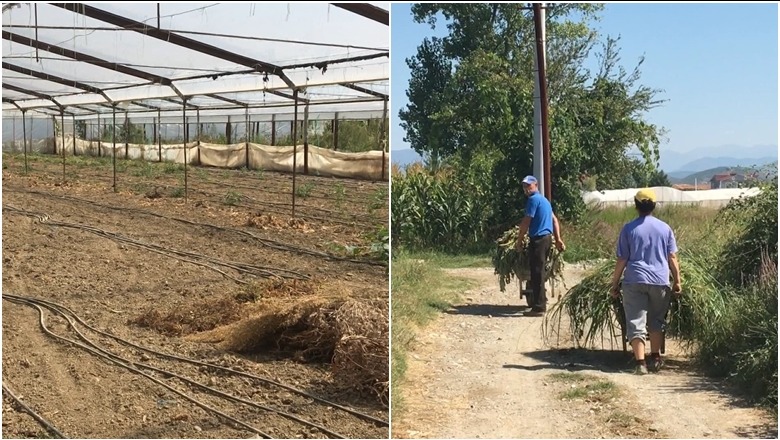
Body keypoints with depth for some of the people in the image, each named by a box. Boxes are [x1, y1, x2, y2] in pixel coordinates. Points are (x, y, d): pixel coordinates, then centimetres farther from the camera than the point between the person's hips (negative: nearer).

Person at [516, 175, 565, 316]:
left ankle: (539, 307, -6)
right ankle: (539, 301, 28)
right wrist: (558, 239, 15)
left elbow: (526, 222, -15)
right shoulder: (544, 200, 18)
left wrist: (519, 240, -8)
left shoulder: (533, 199, -12)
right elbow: (554, 220, 19)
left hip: (538, 239, -10)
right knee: (540, 272, 18)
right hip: (547, 238, 10)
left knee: (537, 273, -7)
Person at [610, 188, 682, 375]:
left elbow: (622, 260, -1)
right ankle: (655, 359, 24)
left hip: (634, 281, -2)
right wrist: (677, 281, 13)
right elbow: (672, 258, 4)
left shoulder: (629, 229, -1)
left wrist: (615, 284, 5)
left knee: (636, 323, -1)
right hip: (660, 281, 2)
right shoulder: (665, 228, 4)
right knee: (656, 321, 18)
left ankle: (640, 363, -9)